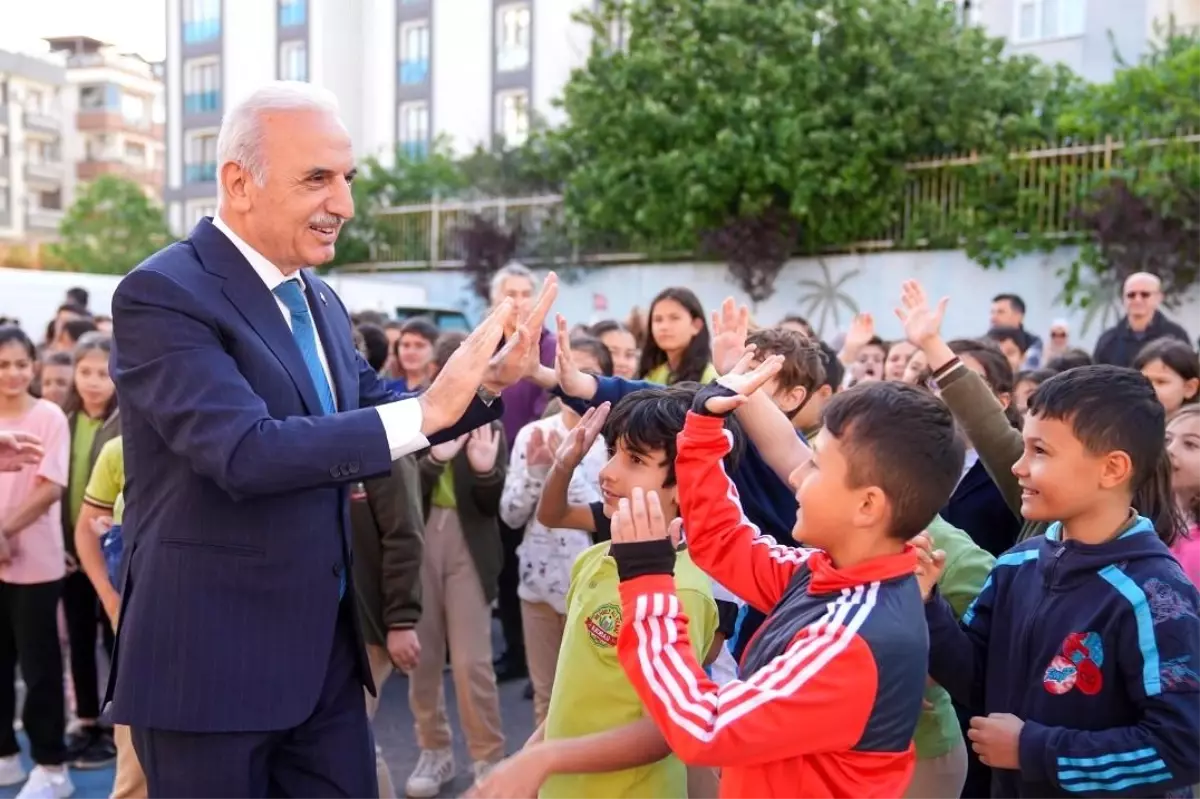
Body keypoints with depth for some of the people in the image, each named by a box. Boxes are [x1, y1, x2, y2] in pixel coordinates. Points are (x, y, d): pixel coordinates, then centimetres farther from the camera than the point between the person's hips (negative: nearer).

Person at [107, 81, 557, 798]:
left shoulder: (319, 301, 9)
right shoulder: (163, 295, -17)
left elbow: (376, 415, 13)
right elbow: (244, 454, -28)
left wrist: (489, 383, -4)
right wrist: (427, 412, -29)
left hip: (325, 650, 7)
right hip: (210, 659, -7)